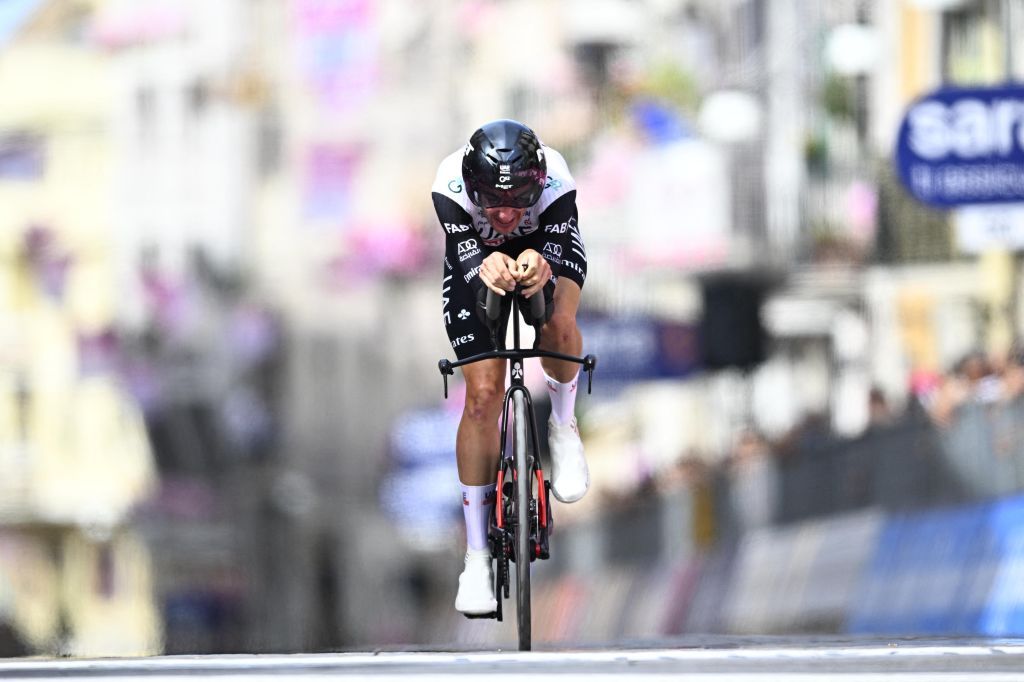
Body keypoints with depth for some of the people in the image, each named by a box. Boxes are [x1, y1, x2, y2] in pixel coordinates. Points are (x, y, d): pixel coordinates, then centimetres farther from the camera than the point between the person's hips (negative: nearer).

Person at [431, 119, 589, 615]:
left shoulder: (555, 180, -38)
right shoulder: (451, 185, -37)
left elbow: (569, 258, -45)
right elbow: (464, 258, -45)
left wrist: (544, 269, -68)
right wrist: (486, 271, -68)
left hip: (546, 248, 0)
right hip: (475, 261, 0)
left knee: (558, 325, -34)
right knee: (483, 394, -11)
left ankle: (563, 426, -1)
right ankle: (476, 555, -3)